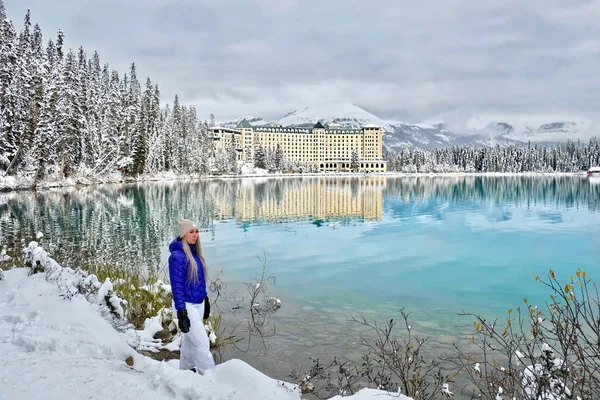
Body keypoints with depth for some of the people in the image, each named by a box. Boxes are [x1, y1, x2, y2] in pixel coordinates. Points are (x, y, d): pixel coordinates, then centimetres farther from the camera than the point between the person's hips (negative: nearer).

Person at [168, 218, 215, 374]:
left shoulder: (195, 253, 5)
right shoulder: (177, 256, -19)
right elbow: (177, 286, -20)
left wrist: (205, 300, 18)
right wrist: (181, 313, -21)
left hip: (198, 303, 8)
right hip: (187, 305, -8)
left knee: (190, 340, 19)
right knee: (202, 342, -6)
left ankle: (186, 370, 33)